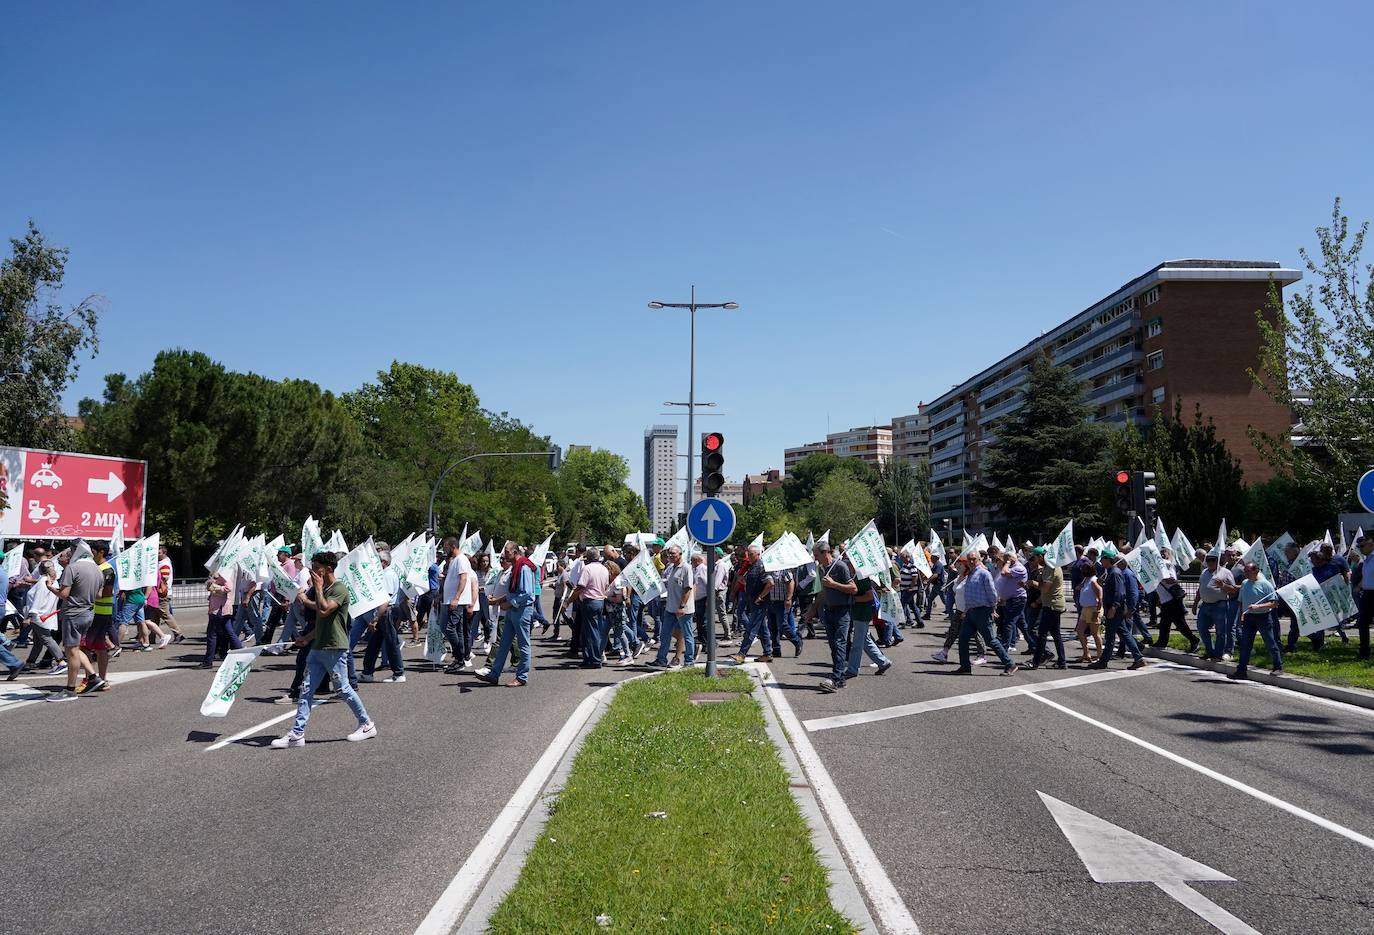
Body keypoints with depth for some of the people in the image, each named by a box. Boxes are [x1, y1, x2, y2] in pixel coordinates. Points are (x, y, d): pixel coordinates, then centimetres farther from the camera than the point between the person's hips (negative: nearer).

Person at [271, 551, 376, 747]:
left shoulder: (339, 588, -13)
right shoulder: (324, 590, 17)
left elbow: (324, 611, -26)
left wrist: (318, 587, -17)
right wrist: (308, 638, 16)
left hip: (334, 649, -9)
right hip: (318, 648, 9)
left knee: (343, 689, 0)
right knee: (306, 689, 3)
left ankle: (367, 725, 14)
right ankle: (297, 734, 4)